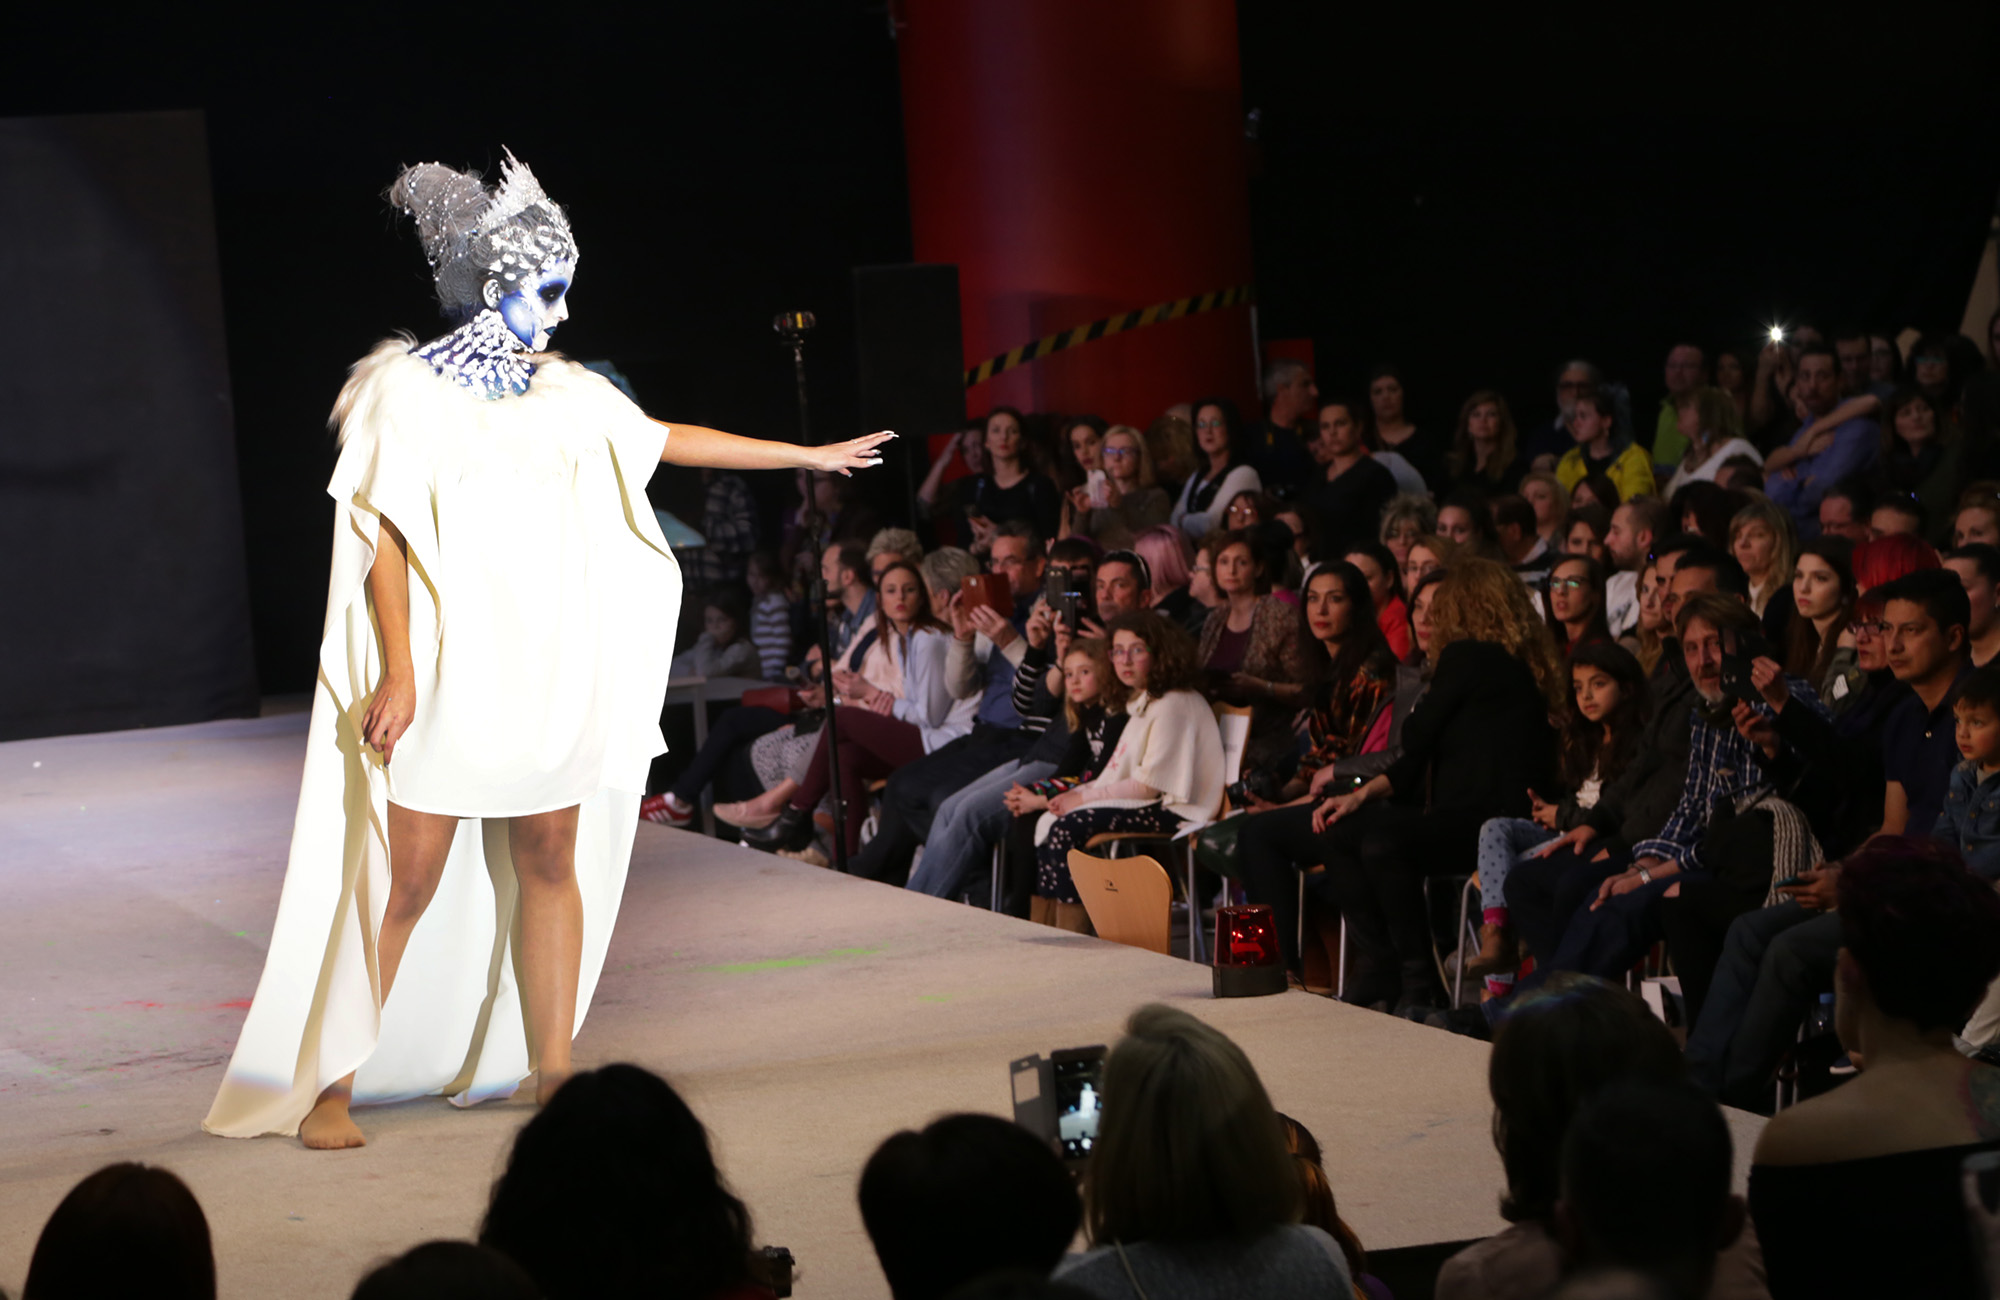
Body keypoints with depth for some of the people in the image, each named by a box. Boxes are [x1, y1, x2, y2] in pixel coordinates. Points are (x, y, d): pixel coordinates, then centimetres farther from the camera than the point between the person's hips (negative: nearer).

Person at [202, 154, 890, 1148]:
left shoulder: (562, 392, 12)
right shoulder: (407, 390, -5)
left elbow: (670, 440, 23)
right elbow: (381, 537, -9)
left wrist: (810, 455, 28)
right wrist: (398, 672, -17)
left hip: (548, 674, 6)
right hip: (446, 674, -6)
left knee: (552, 862, 7)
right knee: (404, 880, -8)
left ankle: (550, 1066, 16)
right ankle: (325, 1089, -1)